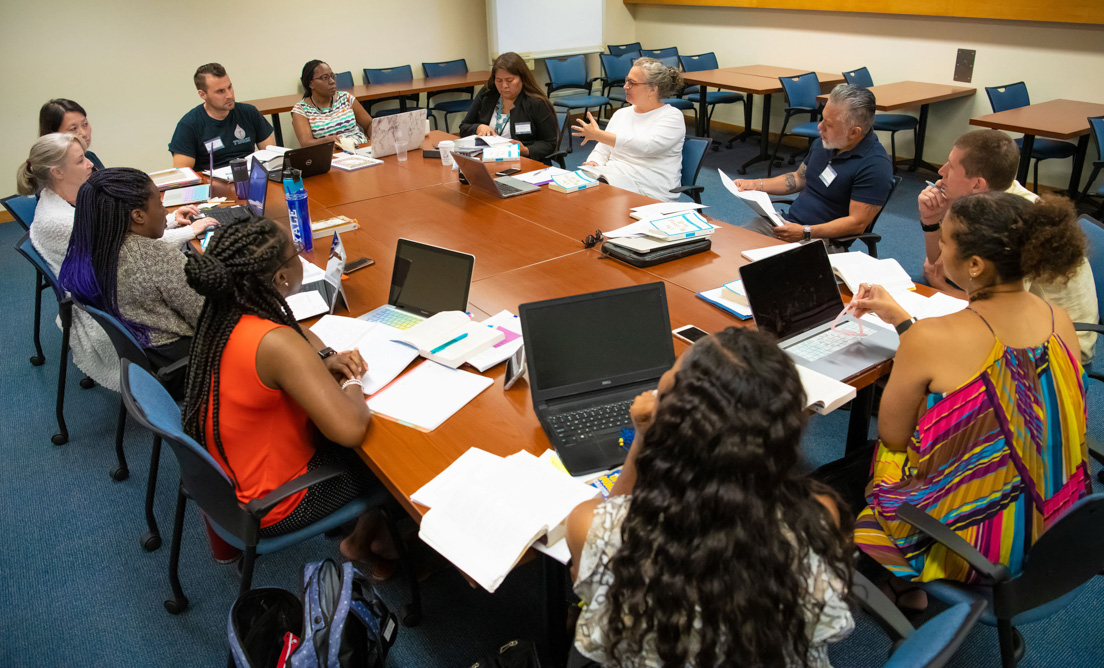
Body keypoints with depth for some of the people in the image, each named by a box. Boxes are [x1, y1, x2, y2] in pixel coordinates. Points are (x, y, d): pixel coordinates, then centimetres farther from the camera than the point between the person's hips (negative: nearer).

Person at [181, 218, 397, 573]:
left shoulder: (222, 314, -8)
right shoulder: (275, 342, -35)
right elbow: (351, 429, -40)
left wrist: (324, 360, -3)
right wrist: (351, 383, -20)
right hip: (270, 508, -8)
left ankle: (361, 535, 33)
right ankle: (360, 543, 36)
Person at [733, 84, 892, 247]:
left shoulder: (874, 165, -16)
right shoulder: (823, 143, 9)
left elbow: (857, 223, -19)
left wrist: (805, 232, -26)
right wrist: (755, 184, 12)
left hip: (823, 240, -8)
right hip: (787, 224, 8)